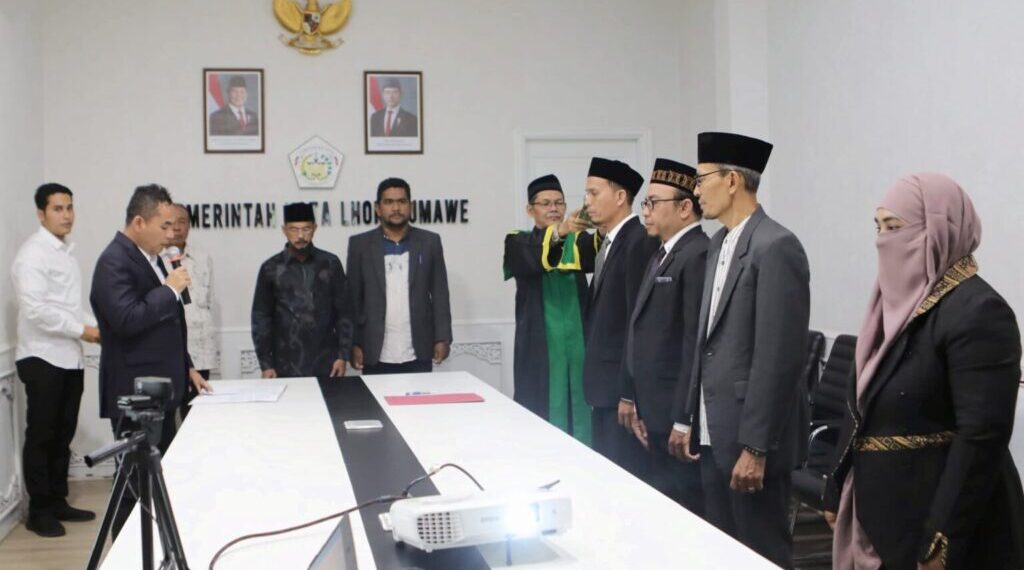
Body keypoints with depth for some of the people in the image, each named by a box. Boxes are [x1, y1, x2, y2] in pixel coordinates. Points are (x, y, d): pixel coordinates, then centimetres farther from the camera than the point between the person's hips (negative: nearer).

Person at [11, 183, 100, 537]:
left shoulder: (66, 251, 15)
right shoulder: (33, 253, -12)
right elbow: (36, 309, -21)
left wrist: (96, 325, 4)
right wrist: (81, 331, -16)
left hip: (69, 358, 8)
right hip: (42, 358, -8)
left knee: (63, 435, 13)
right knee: (41, 437, 0)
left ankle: (57, 502, 23)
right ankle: (39, 511, 9)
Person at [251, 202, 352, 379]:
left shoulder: (330, 263, 3)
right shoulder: (271, 268, 2)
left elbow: (344, 312, 5)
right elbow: (261, 317, 4)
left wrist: (343, 355, -2)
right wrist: (266, 364, -1)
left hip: (326, 362, 0)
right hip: (286, 365, 0)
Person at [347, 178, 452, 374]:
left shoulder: (430, 242, 5)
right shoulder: (360, 244, 3)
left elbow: (440, 294, 5)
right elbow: (352, 298, 3)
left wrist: (442, 338, -1)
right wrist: (353, 344, -2)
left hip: (418, 354, 1)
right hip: (376, 355, 0)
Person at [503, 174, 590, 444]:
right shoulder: (519, 243, 3)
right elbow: (536, 261, -20)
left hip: (579, 342, 3)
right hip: (540, 346, -3)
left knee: (581, 410, 5)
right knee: (544, 413, -1)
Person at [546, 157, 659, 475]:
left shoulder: (640, 241, -15)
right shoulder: (605, 241, 13)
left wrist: (629, 394, -20)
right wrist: (561, 234, -1)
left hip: (624, 386, -9)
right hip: (603, 385, 9)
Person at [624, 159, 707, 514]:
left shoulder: (699, 255, -15)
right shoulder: (663, 255, 16)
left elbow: (696, 345, -20)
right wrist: (638, 405, 16)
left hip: (679, 418, -9)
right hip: (656, 416, 9)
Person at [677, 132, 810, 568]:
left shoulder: (776, 247, -16)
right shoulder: (718, 244, 12)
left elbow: (779, 357, -20)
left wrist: (755, 447, -20)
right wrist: (690, 419, 15)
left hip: (750, 435, -8)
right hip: (714, 431, 9)